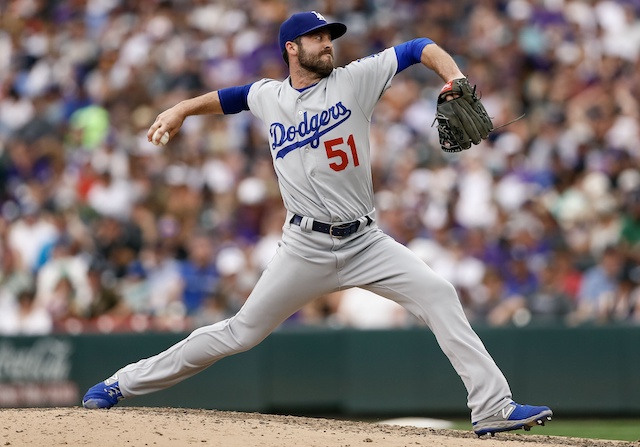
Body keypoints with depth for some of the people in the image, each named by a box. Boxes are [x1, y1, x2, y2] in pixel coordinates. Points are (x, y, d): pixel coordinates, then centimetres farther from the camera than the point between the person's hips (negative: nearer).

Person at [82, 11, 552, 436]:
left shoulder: (355, 80, 0)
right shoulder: (268, 97, 7)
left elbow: (421, 49, -3)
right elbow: (229, 97, 30)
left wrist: (456, 81, -19)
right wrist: (182, 110, 21)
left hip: (366, 243, 0)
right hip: (306, 248, 0)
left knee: (437, 293, -19)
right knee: (242, 332, 1)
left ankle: (492, 407, -20)